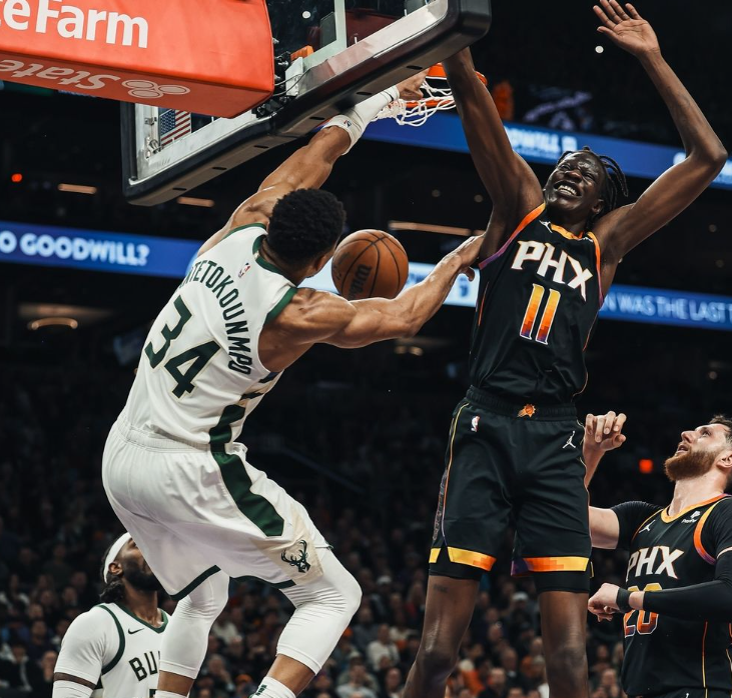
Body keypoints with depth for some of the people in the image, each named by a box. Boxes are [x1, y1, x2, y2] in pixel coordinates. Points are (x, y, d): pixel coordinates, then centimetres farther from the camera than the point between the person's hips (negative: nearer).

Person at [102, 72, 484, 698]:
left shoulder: (241, 231, -2)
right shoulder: (299, 315, -16)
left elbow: (313, 159, 15)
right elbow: (404, 317, 1)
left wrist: (383, 99, 25)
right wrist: (457, 261, 18)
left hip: (120, 458, 8)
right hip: (191, 474, -8)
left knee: (202, 595, 31)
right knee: (334, 595, 4)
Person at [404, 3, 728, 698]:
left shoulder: (606, 242, 19)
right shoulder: (518, 208, 15)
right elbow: (475, 105, 2)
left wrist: (652, 59, 11)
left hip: (555, 440, 2)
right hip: (485, 428, -2)